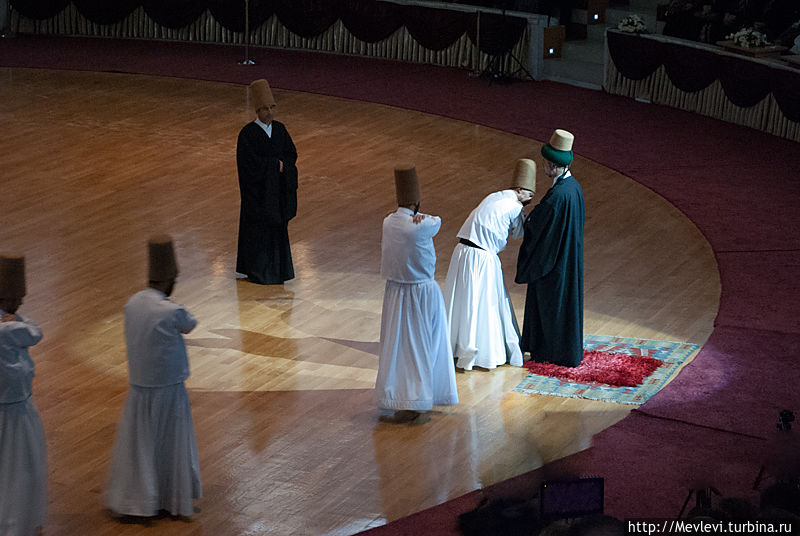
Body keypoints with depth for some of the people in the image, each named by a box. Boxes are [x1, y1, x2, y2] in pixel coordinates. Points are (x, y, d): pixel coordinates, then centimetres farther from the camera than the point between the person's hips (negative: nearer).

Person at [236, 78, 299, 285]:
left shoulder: (279, 130, 4)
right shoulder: (248, 134, -13)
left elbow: (292, 155, 4)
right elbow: (252, 163, -19)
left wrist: (276, 164, -14)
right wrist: (276, 164, -13)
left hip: (278, 188, 6)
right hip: (258, 189, -5)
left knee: (278, 226, 10)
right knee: (258, 228, 1)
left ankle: (277, 267, 21)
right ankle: (257, 270, 12)